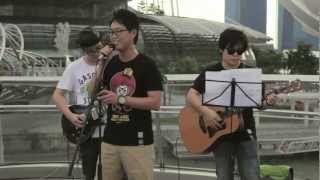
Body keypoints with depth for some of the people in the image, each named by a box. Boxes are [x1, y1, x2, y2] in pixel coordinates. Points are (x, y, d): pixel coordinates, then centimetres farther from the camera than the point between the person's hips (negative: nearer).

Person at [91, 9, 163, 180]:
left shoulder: (146, 65, -6)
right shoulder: (110, 64, 11)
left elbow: (155, 102, -13)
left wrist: (121, 99, -17)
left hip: (137, 141, -5)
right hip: (110, 140, 6)